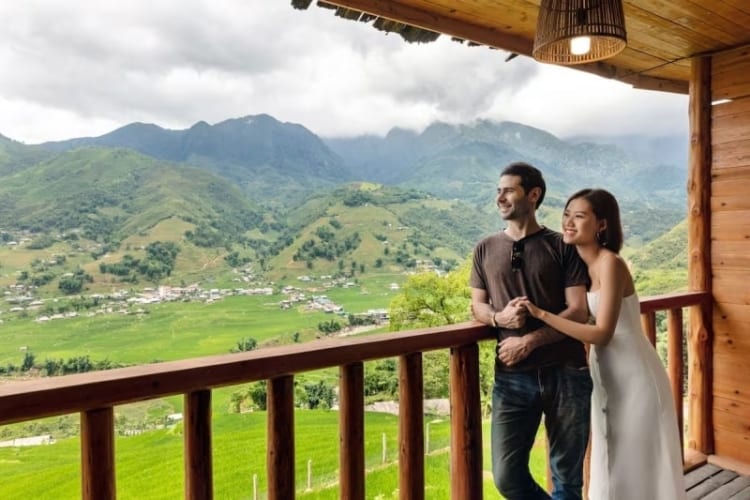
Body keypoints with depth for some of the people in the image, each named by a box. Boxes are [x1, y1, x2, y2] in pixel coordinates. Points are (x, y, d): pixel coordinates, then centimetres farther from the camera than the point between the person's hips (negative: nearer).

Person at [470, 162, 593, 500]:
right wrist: (499, 317, -12)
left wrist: (529, 341, -15)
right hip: (512, 378, 2)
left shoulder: (562, 247, -1)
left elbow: (578, 312, -5)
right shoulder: (485, 250, 7)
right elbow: (477, 306, 11)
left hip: (566, 374, -2)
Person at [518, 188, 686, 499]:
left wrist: (542, 314, -29)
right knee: (613, 466, 19)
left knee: (637, 465, 8)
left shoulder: (610, 263, -22)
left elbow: (602, 333, -27)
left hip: (633, 377, -8)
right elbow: (579, 315, 6)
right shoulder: (580, 264, 2)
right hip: (607, 376, 8)